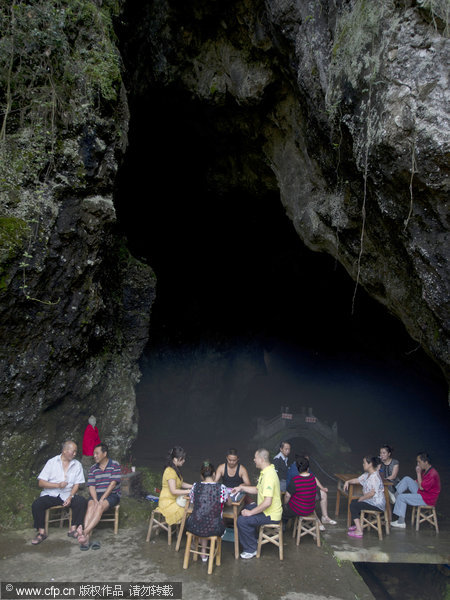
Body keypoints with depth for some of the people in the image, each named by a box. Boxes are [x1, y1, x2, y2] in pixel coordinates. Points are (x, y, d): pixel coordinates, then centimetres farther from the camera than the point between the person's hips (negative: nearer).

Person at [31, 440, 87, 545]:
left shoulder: (77, 464, 7)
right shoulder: (52, 462, 2)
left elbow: (76, 484, 4)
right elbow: (41, 483, -4)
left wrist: (70, 497, -14)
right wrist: (57, 485, -18)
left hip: (67, 495, 1)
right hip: (50, 494, -1)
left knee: (82, 501, -25)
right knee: (36, 504, -27)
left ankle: (73, 529, -11)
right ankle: (41, 532, -10)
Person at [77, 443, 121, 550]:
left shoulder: (115, 465, -2)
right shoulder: (93, 468, 12)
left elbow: (113, 484, -10)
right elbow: (91, 486, 3)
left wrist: (102, 499, -18)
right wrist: (95, 500, -15)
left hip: (112, 495, -3)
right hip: (96, 495, 3)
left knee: (100, 506, -33)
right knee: (91, 505, -29)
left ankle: (85, 532, -41)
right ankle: (86, 538, -40)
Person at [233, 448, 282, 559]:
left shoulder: (269, 476, -29)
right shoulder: (265, 472, 6)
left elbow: (267, 502, -33)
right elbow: (257, 489, 19)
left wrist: (251, 512, -24)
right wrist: (241, 488, 12)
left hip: (270, 515, -11)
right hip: (266, 509, 11)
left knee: (242, 520, -17)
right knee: (243, 510, 24)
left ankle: (251, 549, 2)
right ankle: (254, 539, 35)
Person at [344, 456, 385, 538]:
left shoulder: (375, 477, -23)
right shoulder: (367, 474, 9)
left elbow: (372, 493, -26)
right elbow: (358, 480, 20)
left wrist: (362, 498, -14)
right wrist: (348, 481, 4)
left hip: (377, 504, -10)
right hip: (370, 500, 10)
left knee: (353, 506, -13)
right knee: (353, 501, 19)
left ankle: (359, 531, -10)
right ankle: (358, 525, 28)